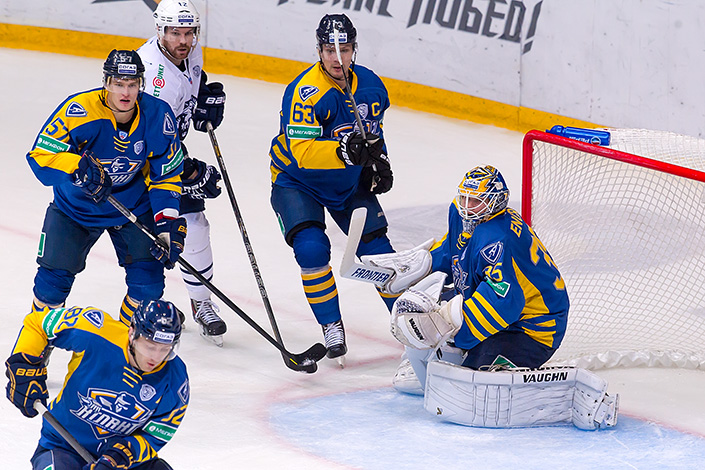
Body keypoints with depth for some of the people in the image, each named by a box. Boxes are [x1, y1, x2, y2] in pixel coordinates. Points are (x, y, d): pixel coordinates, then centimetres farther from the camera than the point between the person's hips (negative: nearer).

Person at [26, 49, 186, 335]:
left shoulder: (158, 116, -18)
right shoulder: (79, 110, -28)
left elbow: (166, 175, -7)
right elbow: (41, 155, -26)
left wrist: (168, 223, -17)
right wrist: (79, 168, -43)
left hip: (134, 207, 2)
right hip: (75, 206, -2)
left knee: (148, 279, -9)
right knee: (54, 278, -7)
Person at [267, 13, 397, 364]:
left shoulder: (371, 86, -7)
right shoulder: (305, 92, -29)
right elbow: (301, 153, -38)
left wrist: (379, 161, -2)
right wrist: (343, 151, -51)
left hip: (349, 181, 5)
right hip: (297, 180, -5)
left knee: (376, 247, 1)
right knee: (311, 249, -22)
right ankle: (332, 328, -6)